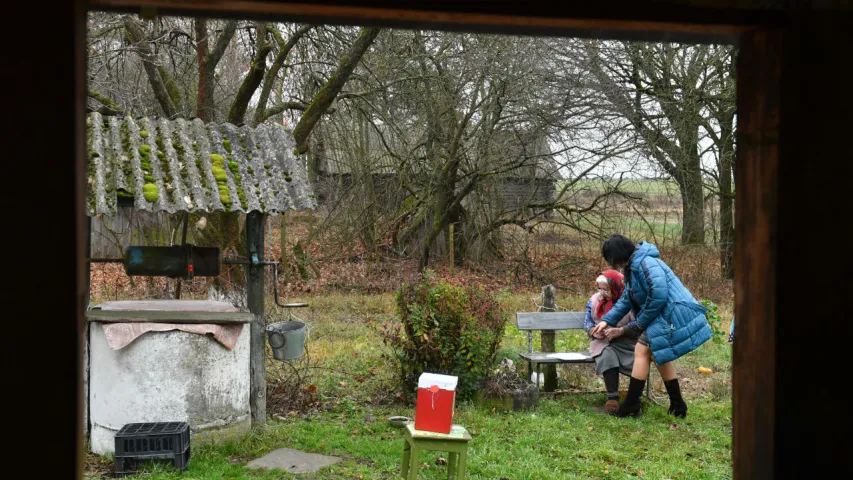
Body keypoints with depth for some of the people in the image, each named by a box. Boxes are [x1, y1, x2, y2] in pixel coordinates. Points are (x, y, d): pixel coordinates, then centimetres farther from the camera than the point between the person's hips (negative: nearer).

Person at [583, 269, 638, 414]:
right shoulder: (595, 299, 6)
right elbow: (587, 322, 13)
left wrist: (621, 331, -27)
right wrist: (593, 330, -10)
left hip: (627, 342, -2)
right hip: (604, 343, 2)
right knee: (607, 356, -35)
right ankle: (612, 397, -27)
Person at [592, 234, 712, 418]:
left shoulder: (645, 263, -18)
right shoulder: (632, 268, 16)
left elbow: (658, 295, -25)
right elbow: (626, 299, 27)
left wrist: (639, 323, -13)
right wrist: (607, 320, 19)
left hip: (674, 315, -11)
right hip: (671, 317, 11)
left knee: (642, 351, -8)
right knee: (658, 354, 17)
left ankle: (630, 406, -4)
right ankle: (677, 406, 22)